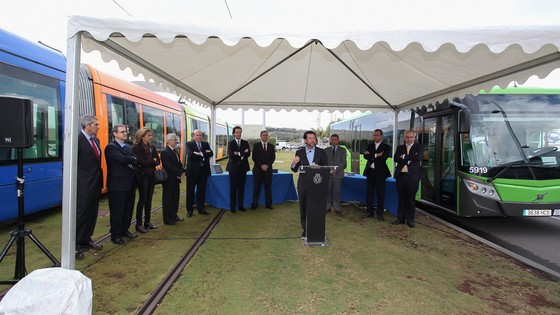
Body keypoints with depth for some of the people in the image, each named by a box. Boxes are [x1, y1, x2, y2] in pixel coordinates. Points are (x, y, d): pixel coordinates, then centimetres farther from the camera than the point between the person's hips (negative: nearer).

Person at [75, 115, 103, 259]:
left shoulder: (96, 140, 12)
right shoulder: (78, 140, -13)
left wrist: (99, 178, 13)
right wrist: (77, 180, -14)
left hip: (95, 184, 8)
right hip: (83, 185, -8)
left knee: (91, 214, 15)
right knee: (80, 214, -2)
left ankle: (86, 240, 27)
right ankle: (74, 245, 8)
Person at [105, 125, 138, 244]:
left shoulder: (128, 147, 16)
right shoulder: (111, 147, -10)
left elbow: (135, 161, 6)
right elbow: (122, 159, -25)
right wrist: (132, 159, -6)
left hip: (129, 183, 8)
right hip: (117, 185, -7)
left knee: (128, 209, 14)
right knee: (117, 210, 2)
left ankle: (125, 230, 30)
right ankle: (115, 235, 14)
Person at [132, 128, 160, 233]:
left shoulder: (152, 147, 12)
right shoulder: (137, 148, -8)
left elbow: (157, 161, 6)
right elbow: (142, 162, -18)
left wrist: (148, 163, -11)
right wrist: (152, 161, -3)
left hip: (151, 175, 6)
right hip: (143, 176, -6)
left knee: (149, 199, 10)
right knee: (143, 199, -4)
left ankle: (147, 222, 18)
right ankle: (139, 224, 4)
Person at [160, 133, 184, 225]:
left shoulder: (175, 151, 14)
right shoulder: (165, 152, -13)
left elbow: (179, 164, 16)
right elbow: (168, 166, -21)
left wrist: (180, 173, -2)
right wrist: (178, 173, -17)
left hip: (176, 179, 8)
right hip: (169, 179, -8)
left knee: (175, 198, 13)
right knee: (167, 199, 1)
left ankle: (174, 215, 25)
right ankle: (167, 219, 8)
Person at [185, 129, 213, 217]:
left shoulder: (205, 144, 11)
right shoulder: (189, 144, -2)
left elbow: (211, 153, -5)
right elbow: (190, 155, -20)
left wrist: (200, 154, -19)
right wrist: (204, 154, -18)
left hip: (203, 170, 4)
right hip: (193, 170, -4)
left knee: (202, 191, 10)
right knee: (190, 191, 5)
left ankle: (201, 208, 22)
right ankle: (189, 210, 14)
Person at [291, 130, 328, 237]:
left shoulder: (321, 152, 2)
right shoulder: (299, 152, 2)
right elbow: (295, 169, 3)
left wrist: (319, 167, -17)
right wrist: (294, 163, -19)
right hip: (303, 184, 1)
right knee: (303, 206, 8)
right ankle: (305, 229, 23)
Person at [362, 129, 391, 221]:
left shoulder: (386, 147, 0)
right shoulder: (369, 146, 13)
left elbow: (383, 158, -15)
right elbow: (365, 156, -3)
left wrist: (371, 155, -11)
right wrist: (376, 156, -12)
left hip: (380, 173, -4)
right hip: (370, 172, 4)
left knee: (380, 194, 1)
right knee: (369, 193, 6)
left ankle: (380, 213, 10)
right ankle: (370, 212, 16)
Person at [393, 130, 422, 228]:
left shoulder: (418, 147, 6)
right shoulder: (400, 147, 14)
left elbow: (418, 158, -14)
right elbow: (396, 158, -3)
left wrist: (404, 157, -9)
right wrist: (409, 159, -15)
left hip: (412, 176, -2)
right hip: (400, 175, 3)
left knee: (411, 199, 3)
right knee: (401, 198, 8)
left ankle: (410, 220, 13)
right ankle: (400, 218, 17)